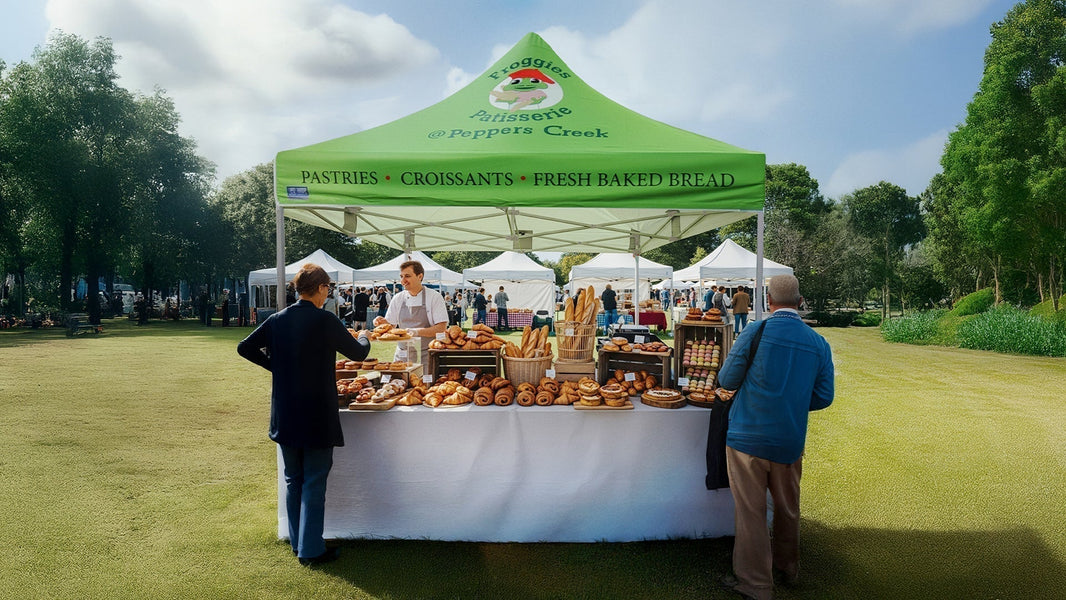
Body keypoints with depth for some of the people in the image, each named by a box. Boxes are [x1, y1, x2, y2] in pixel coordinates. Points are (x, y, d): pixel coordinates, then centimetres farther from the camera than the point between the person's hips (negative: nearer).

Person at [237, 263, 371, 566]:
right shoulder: (325, 321, -16)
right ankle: (311, 550, 10)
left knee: (293, 480, 17)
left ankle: (297, 542, 28)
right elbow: (358, 353, -5)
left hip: (285, 416, 6)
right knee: (314, 483, 4)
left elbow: (245, 347, 8)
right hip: (317, 416, -6)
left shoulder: (278, 319, 0)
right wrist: (363, 338, 17)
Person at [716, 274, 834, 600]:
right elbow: (824, 397, 4)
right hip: (791, 440, 4)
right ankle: (787, 567, 43)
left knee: (750, 512, 7)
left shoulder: (755, 333, -13)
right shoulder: (819, 344, -1)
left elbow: (726, 380, -7)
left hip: (747, 437, -4)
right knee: (787, 508, 22)